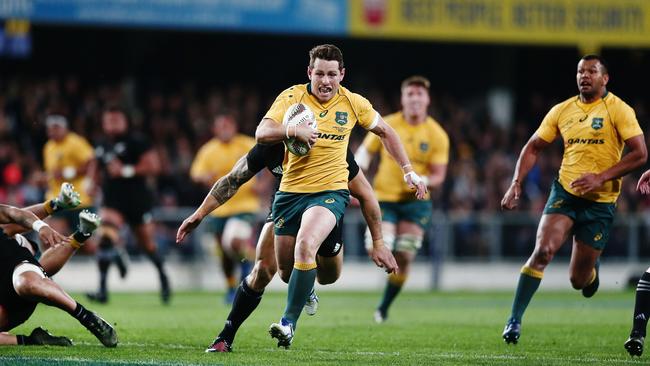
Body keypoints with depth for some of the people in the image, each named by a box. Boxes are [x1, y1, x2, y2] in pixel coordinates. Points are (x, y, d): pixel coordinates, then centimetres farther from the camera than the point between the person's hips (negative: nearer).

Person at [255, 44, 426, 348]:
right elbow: (261, 133, -15)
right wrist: (293, 130, -33)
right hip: (290, 192, 2)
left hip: (330, 191, -2)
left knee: (305, 245, -30)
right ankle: (306, 291, 45)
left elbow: (384, 131, 17)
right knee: (285, 269, 7)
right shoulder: (291, 97, -4)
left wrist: (408, 171, 13)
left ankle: (289, 321, -24)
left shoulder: (353, 103, 1)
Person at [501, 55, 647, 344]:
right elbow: (533, 147, 15)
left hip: (600, 202, -2)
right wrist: (516, 184, 1)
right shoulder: (562, 111, 6)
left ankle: (592, 269, 42)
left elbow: (640, 154, -12)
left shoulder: (618, 110, -6)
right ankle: (515, 319, -16)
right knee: (543, 250, -22)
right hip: (564, 192, 2)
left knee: (578, 280, 3)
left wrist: (601, 178, -20)